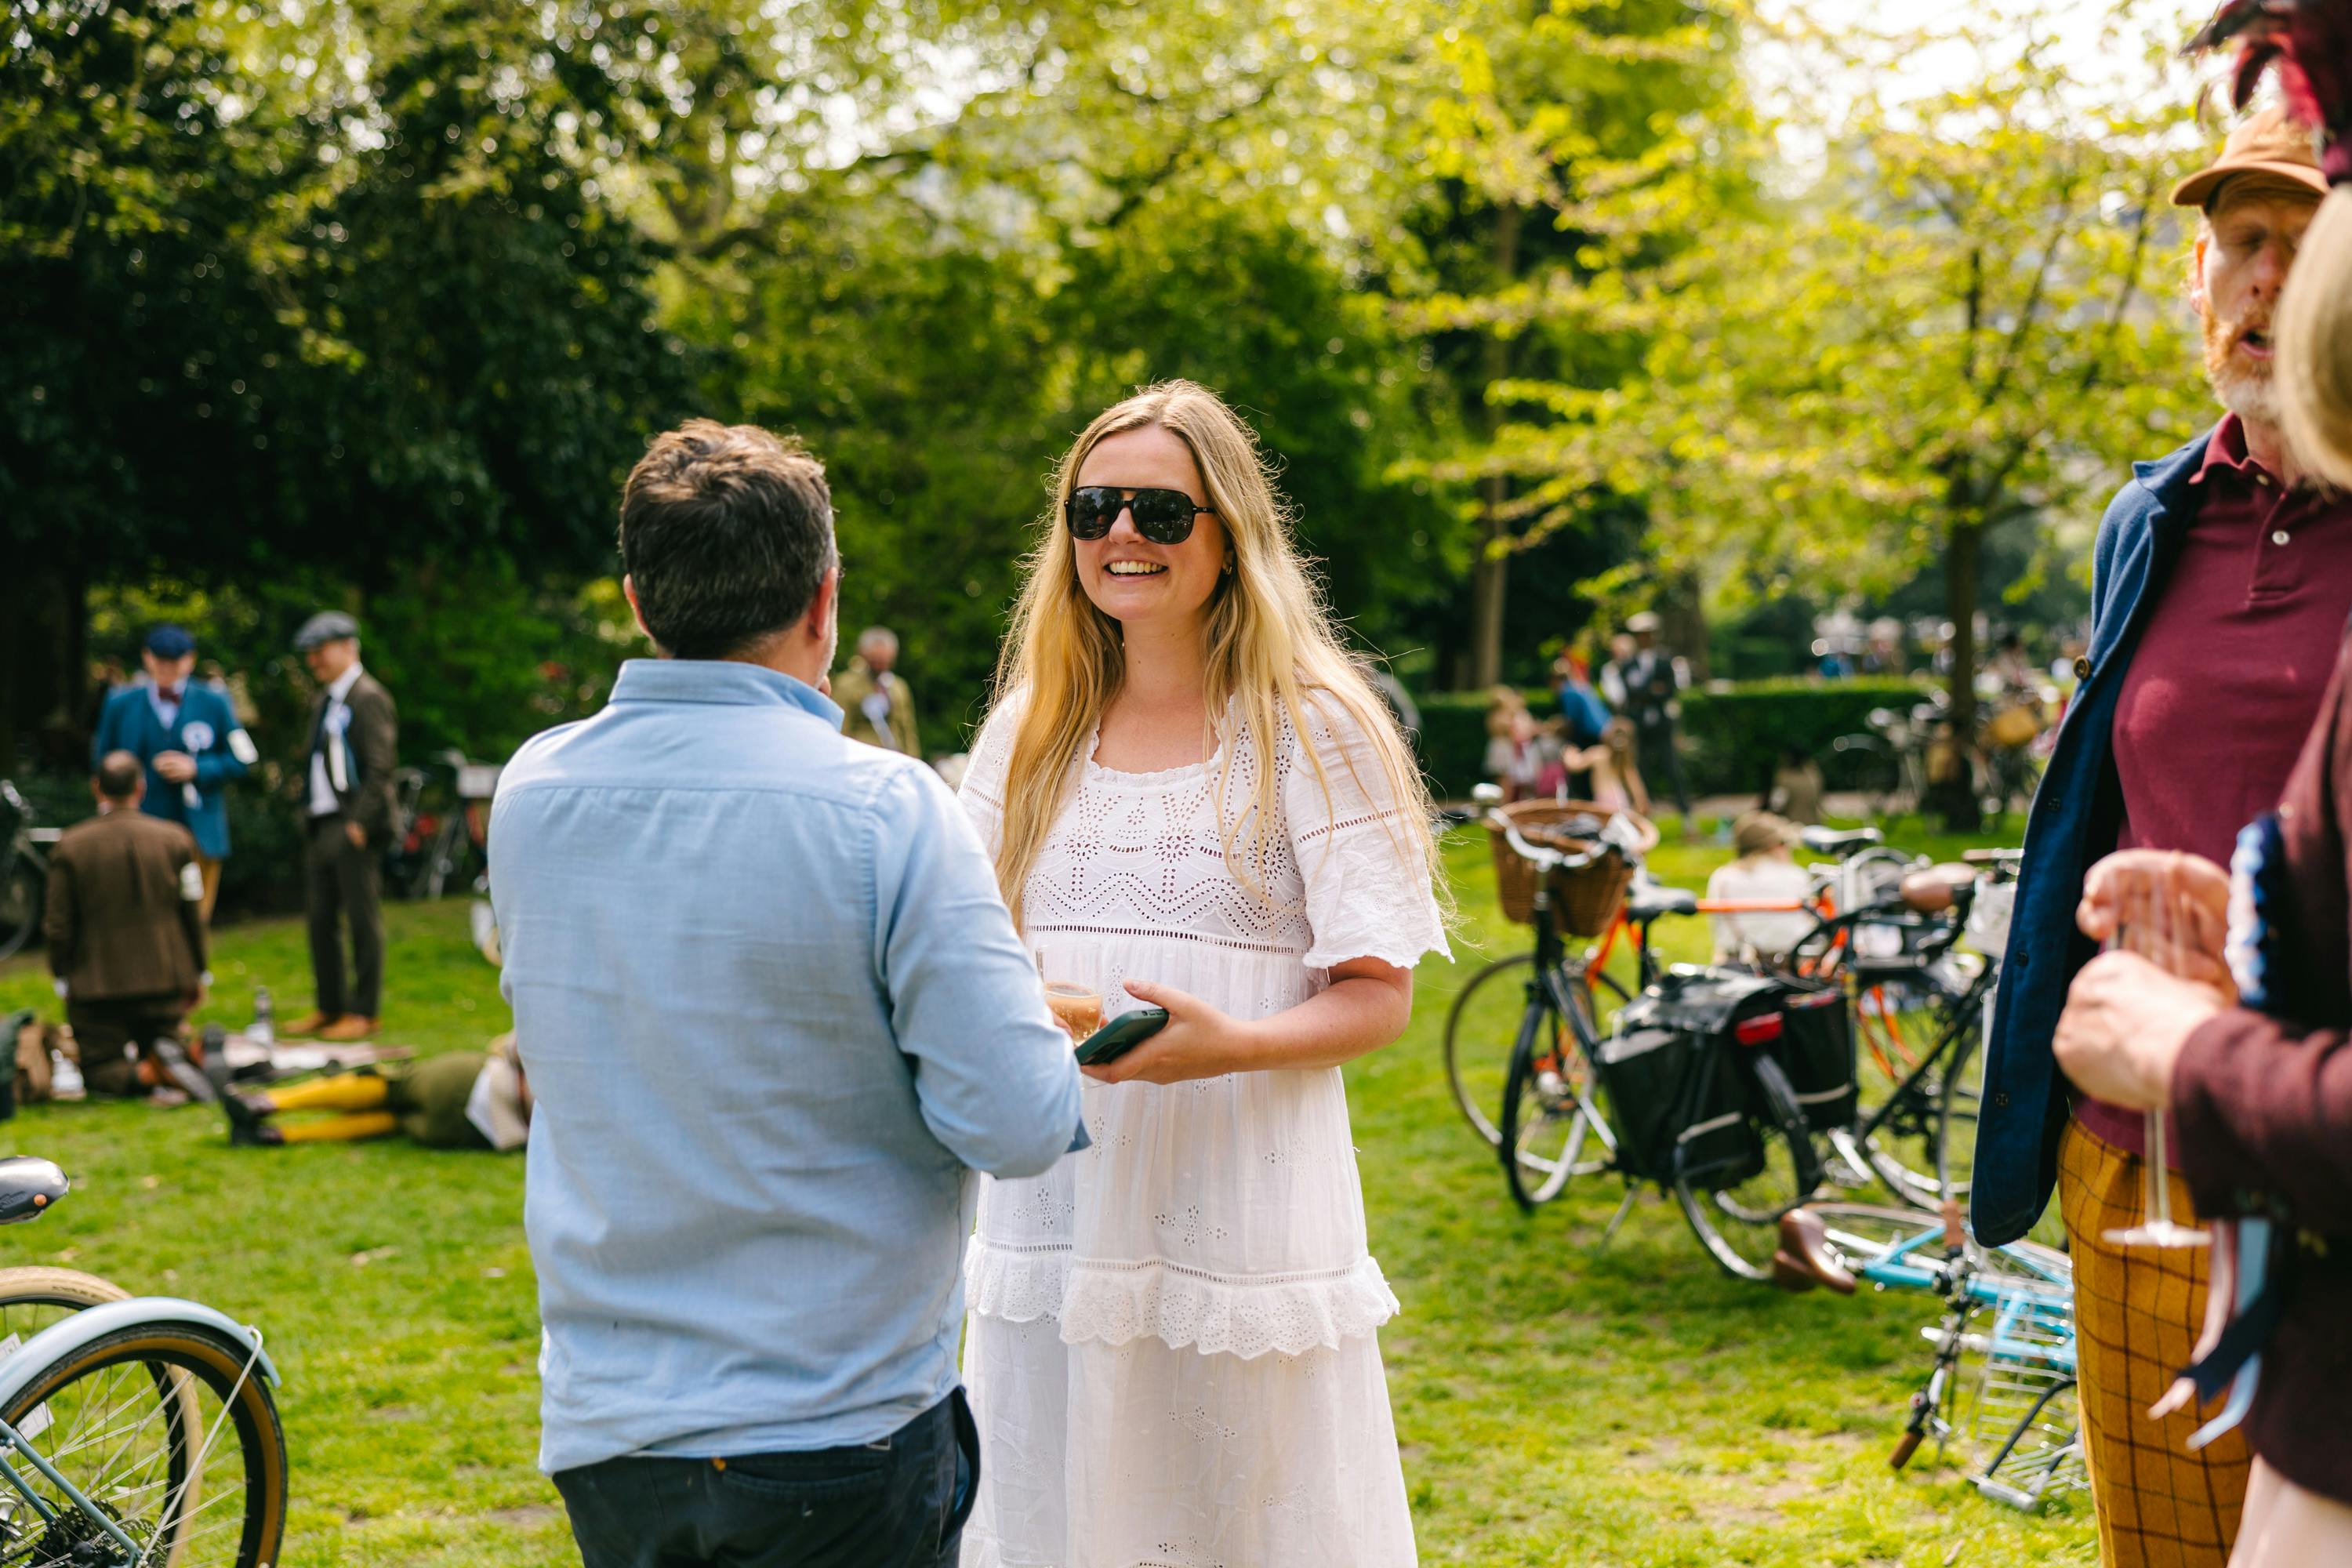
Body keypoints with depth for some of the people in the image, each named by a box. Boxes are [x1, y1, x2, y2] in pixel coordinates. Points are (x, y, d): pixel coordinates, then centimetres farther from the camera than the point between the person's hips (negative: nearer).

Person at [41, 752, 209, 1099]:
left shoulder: (71, 846, -6)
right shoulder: (175, 839, -2)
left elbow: (57, 927, -4)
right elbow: (193, 914, 2)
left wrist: (63, 979, 10)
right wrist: (197, 976, 13)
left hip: (97, 988, -2)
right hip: (165, 982, 2)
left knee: (100, 1068, 10)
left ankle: (143, 1074, -26)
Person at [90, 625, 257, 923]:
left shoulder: (214, 704, 6)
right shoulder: (120, 705, 8)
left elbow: (241, 760, 4)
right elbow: (101, 764, 13)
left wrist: (197, 769, -11)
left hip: (198, 836, 0)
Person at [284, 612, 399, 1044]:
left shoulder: (369, 698, -9)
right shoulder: (324, 701, 18)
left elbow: (381, 766, -15)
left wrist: (360, 822, -19)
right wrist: (309, 812, 12)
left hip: (354, 829, -9)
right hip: (322, 826, 9)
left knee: (363, 920, -4)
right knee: (321, 919, 11)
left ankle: (364, 1012, 1)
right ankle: (329, 1008, 19)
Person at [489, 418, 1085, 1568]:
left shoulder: (526, 793, -1)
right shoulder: (883, 812, -18)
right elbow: (1018, 1126, -19)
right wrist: (1059, 1035, 4)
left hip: (601, 1430, 5)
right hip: (840, 1435, -4)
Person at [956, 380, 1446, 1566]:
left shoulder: (1310, 730, -2)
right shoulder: (1028, 733, 11)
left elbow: (1379, 997, -5)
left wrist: (1232, 1043, -24)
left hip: (1241, 1214, -3)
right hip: (1052, 1204, 4)